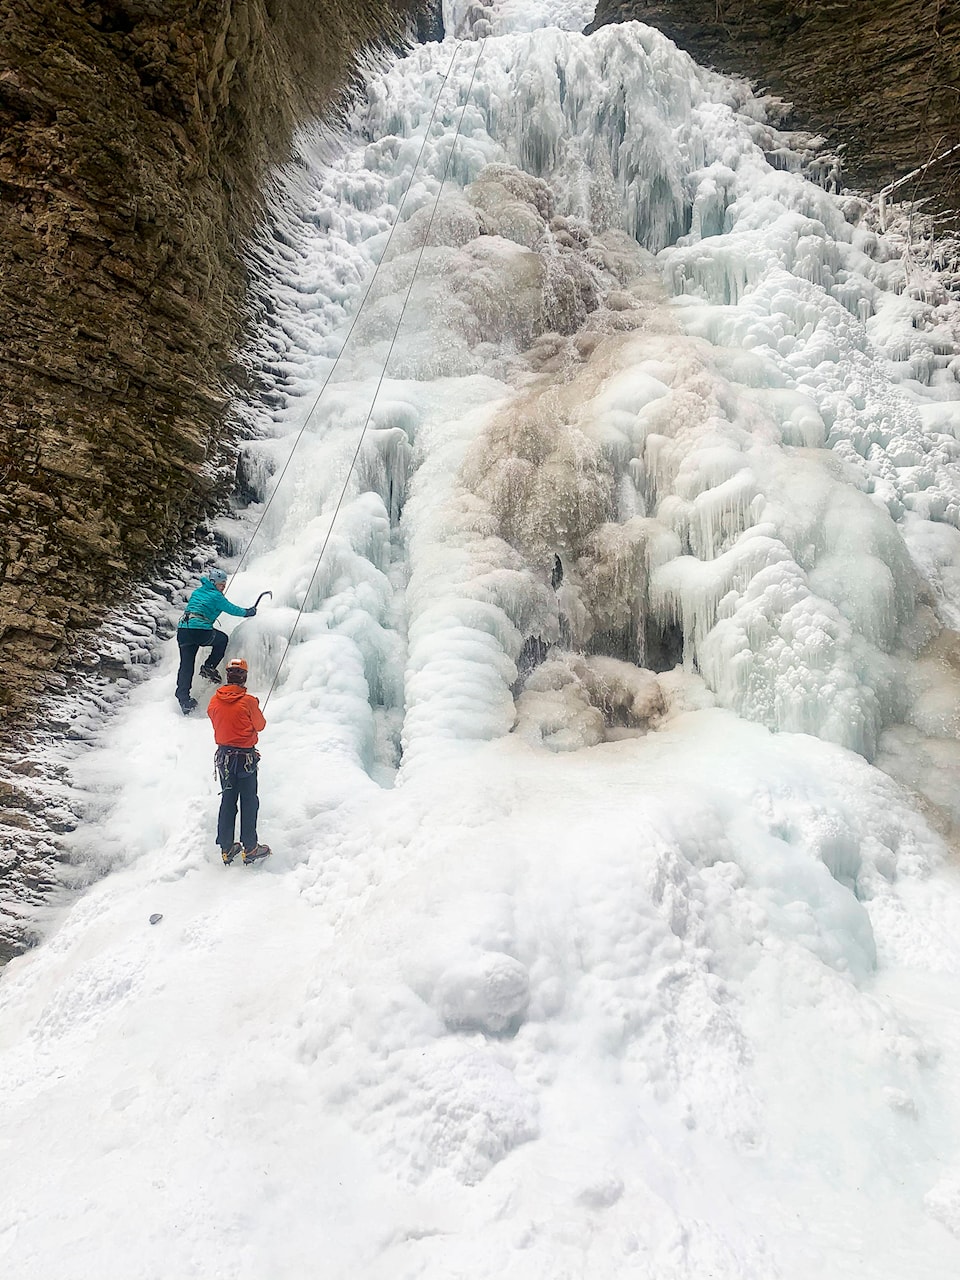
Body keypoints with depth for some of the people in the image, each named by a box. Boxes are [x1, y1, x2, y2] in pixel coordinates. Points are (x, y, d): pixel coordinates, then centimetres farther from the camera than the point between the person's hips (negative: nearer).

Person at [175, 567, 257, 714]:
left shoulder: (196, 592, 24)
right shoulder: (215, 596, 3)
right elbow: (232, 609, 9)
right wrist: (247, 612, 25)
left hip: (182, 629, 6)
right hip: (201, 630, -6)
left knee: (186, 665, 5)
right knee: (222, 639, 24)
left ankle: (183, 698, -2)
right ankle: (209, 667, 15)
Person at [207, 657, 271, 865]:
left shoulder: (214, 701, -3)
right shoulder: (248, 701, -16)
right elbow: (260, 725, -2)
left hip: (223, 755, 5)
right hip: (246, 757, -5)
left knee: (227, 801, 14)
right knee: (248, 801, 5)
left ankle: (226, 848, 18)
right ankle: (249, 848, 9)